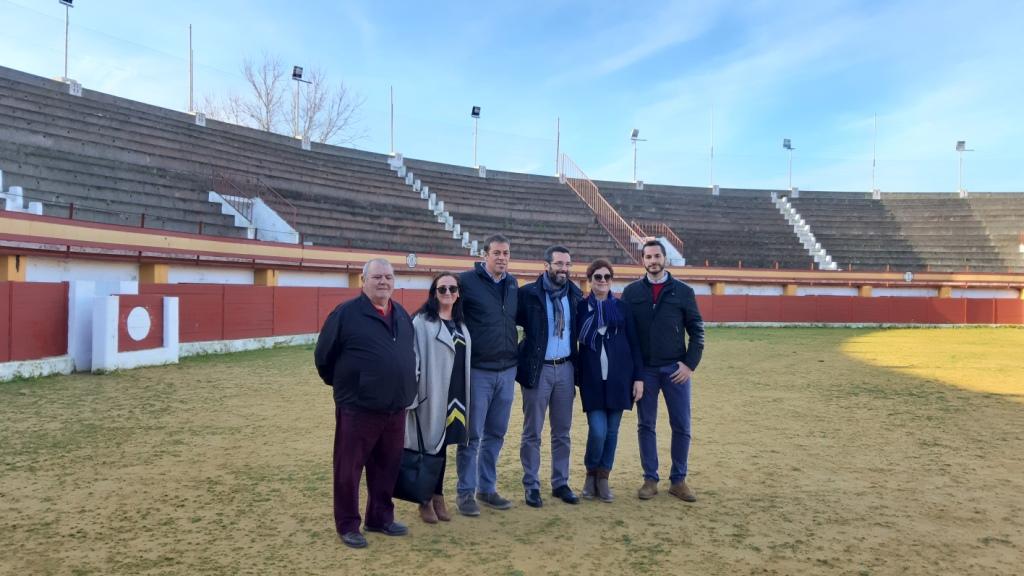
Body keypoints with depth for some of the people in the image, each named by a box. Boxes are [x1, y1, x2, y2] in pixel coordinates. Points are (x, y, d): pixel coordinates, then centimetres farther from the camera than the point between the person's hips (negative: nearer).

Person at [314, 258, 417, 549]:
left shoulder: (402, 315, 9)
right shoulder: (346, 313, -10)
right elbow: (323, 356, -4)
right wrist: (343, 384, 6)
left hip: (396, 409, 6)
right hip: (357, 409, -6)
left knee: (387, 467, 15)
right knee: (348, 469, 5)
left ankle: (381, 517, 31)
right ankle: (348, 525, 19)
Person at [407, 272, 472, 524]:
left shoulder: (460, 325, 13)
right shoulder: (422, 322, -8)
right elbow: (413, 359, -12)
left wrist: (465, 397, 17)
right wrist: (411, 393, -18)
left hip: (453, 396, 6)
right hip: (430, 396, -6)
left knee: (441, 446, 14)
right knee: (428, 445, 4)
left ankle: (438, 497, 24)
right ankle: (425, 500, 16)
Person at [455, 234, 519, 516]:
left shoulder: (512, 283, 10)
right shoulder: (467, 280, -9)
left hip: (507, 370, 6)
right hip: (477, 370, -6)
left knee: (496, 434, 13)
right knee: (472, 435, 1)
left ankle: (487, 488, 25)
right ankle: (465, 492, 14)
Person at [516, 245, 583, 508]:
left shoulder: (575, 294, 6)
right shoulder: (528, 293, -9)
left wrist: (577, 362, 10)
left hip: (565, 368, 4)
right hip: (538, 369, -4)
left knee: (562, 431, 12)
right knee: (532, 432, 5)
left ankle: (560, 483, 24)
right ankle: (531, 485, 16)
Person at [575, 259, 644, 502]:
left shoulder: (622, 307, 5)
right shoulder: (581, 308, 2)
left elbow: (634, 344, 5)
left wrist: (638, 377, 0)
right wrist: (576, 377, 1)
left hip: (619, 377, 2)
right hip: (592, 379, -1)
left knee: (612, 430, 6)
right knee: (598, 430, -9)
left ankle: (603, 478, 21)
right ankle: (591, 473, 17)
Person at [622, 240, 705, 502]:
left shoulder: (683, 291, 3)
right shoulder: (632, 292, 3)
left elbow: (697, 331, 4)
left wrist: (690, 363, -6)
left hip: (675, 369, 0)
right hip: (644, 369, 0)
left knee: (681, 426, 4)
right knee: (645, 426, 7)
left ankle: (678, 480, 18)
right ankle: (650, 479, 18)